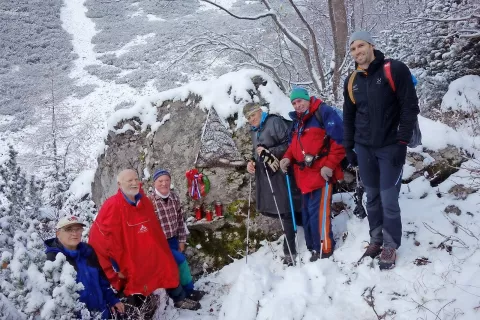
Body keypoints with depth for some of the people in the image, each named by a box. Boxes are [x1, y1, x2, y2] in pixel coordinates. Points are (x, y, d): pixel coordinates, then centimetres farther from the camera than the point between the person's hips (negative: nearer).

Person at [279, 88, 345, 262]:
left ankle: (324, 249, 5)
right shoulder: (297, 121, 18)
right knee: (307, 212, 13)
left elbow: (339, 141, -14)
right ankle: (313, 246, 24)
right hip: (303, 175, 9)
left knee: (317, 212, -8)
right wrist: (287, 157, 6)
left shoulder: (324, 112, -8)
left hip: (321, 173, -9)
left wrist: (330, 165, -16)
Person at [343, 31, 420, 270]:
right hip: (364, 148, 5)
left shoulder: (395, 70, -8)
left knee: (389, 200, -3)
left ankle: (390, 246, 13)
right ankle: (376, 240, 26)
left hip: (390, 147, -4)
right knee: (372, 198, 11)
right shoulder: (352, 82, 8)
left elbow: (410, 107, -10)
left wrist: (402, 142, -15)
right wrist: (348, 147, 12)